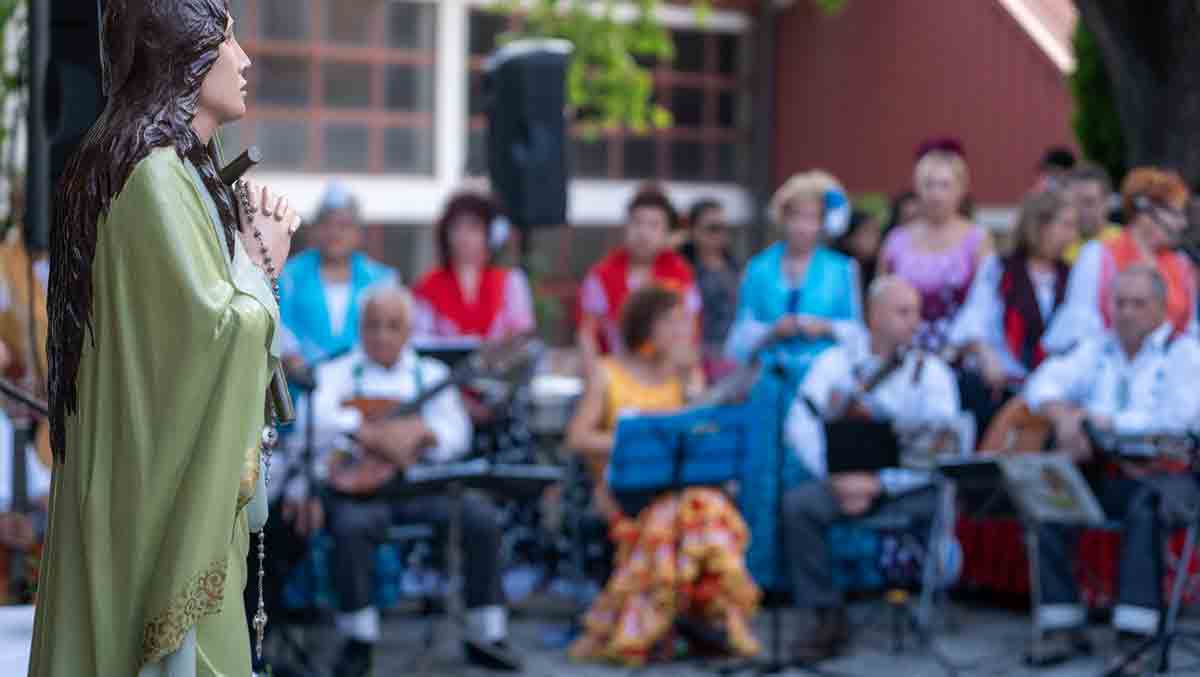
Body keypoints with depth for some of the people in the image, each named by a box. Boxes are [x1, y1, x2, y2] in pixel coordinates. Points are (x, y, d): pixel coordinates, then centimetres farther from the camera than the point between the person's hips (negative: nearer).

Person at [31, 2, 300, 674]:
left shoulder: (181, 169, 14)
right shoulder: (155, 174, -18)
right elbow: (221, 329, -22)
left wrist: (257, 246, 6)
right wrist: (263, 263, -5)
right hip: (166, 476, -10)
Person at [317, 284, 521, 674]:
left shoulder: (431, 374, 18)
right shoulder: (338, 373, 10)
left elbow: (457, 435, 6)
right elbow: (317, 417, -11)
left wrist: (420, 431, -15)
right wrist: (373, 434, -23)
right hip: (360, 482, -3)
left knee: (482, 518, -20)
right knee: (351, 524, -35)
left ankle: (485, 634, -5)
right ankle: (358, 640, -17)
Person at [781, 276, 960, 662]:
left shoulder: (931, 371, 6)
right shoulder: (836, 362, 9)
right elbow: (801, 424, -1)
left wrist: (879, 484, -17)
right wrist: (837, 477, -16)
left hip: (906, 486, -1)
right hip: (843, 481, 1)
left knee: (940, 502, -31)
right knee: (798, 505, -27)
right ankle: (826, 617, -17)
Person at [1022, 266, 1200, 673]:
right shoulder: (1098, 350, 19)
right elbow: (1045, 383, 8)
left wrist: (1106, 422, -18)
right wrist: (1064, 417, -14)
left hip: (1161, 474, -5)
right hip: (1101, 473, 5)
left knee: (1147, 510, -37)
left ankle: (1135, 636, -37)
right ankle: (1061, 624, -15)